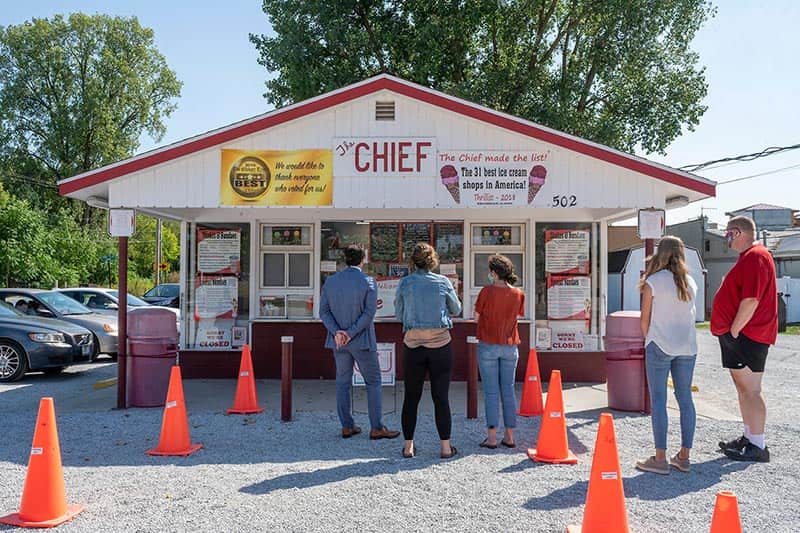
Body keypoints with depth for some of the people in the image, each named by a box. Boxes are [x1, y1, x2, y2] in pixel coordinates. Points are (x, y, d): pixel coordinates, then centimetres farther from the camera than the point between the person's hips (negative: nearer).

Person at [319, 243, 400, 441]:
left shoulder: (330, 281, 4)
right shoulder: (368, 282, -9)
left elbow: (323, 311, -1)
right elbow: (369, 313, -16)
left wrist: (337, 332, -9)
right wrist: (351, 333, -14)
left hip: (338, 341, 4)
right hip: (362, 341, -4)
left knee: (342, 383, 12)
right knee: (373, 382, 5)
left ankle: (347, 426, 15)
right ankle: (376, 428, 3)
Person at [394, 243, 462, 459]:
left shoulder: (405, 283, -1)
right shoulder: (443, 282, -2)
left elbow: (399, 313, 7)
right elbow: (456, 309, 11)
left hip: (413, 344, 1)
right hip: (440, 343, 0)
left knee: (411, 397, 9)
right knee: (441, 396, 5)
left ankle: (408, 446, 14)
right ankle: (446, 446, 9)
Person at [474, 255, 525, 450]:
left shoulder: (487, 291, -11)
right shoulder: (518, 294, 0)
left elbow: (476, 317, -2)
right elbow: (517, 316, 11)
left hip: (488, 345, -3)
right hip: (510, 346, 3)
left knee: (491, 392, 1)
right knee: (508, 391, 10)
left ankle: (492, 437, 1)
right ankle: (509, 436, 13)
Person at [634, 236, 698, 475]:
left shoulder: (652, 282, -6)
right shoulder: (690, 283, 8)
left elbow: (645, 320, -3)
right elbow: (689, 314, 10)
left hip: (660, 345, -5)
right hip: (687, 346, 5)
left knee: (658, 401, -1)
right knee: (685, 399, 10)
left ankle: (660, 458, -1)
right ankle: (684, 456, 15)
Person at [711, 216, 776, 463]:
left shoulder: (755, 257, -16)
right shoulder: (748, 257, 19)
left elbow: (751, 300, -24)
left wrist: (734, 330, -19)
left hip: (746, 336, -11)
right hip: (739, 335, 11)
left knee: (750, 390, -7)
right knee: (743, 389, 16)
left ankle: (757, 446, -2)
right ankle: (749, 437, 26)